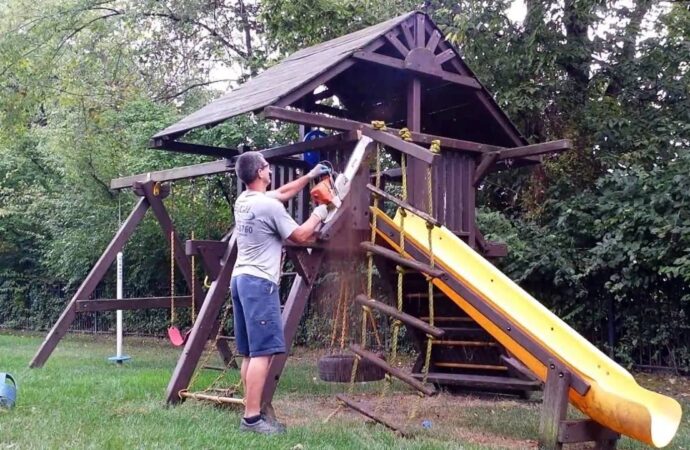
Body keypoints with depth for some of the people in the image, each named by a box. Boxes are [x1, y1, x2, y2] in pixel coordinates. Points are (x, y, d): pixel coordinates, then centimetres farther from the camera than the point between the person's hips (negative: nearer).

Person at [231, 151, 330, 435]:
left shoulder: (243, 201, 13)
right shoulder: (268, 206, -14)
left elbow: (283, 193, 29)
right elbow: (300, 236, -4)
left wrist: (310, 176, 33)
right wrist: (319, 214, 11)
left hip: (240, 279, 10)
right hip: (260, 282, -10)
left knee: (250, 353, 10)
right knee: (262, 352, -10)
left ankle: (251, 413, 13)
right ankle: (252, 418, -12)